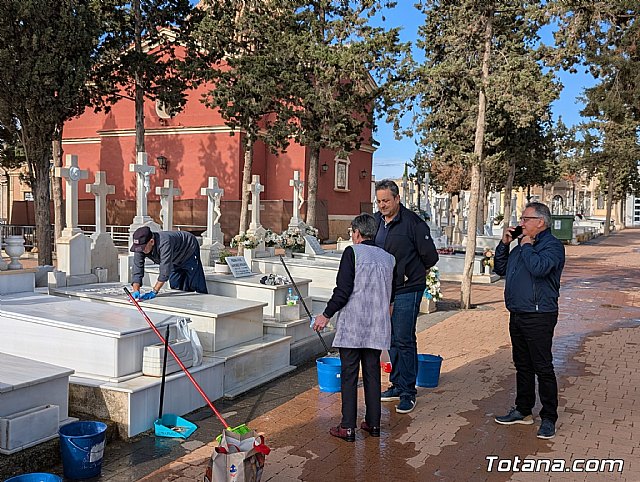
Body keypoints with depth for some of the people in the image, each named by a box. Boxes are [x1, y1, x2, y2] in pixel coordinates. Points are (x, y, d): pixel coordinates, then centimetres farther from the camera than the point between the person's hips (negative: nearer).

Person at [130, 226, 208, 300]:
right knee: (175, 287, 6)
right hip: (175, 259, 7)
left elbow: (165, 270, -48)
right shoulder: (139, 247, -24)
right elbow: (137, 270, -25)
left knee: (196, 286, -6)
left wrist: (154, 292, -47)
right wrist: (136, 291, -41)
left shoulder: (164, 242, -47)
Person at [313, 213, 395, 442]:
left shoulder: (352, 252, -7)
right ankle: (373, 423, 20)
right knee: (372, 374, 13)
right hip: (377, 327, 5)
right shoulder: (387, 257, 9)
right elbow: (390, 296, 14)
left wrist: (326, 315, -4)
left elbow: (343, 290, -13)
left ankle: (348, 427, 6)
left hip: (352, 325, -5)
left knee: (349, 375, 2)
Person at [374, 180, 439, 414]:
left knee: (404, 340, -5)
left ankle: (408, 392, 4)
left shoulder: (412, 222, -13)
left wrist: (410, 273, 5)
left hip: (407, 290, -7)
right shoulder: (376, 221, 7)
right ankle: (397, 384, 26)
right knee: (392, 339, 14)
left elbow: (430, 257, -6)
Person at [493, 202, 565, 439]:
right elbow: (500, 269, 20)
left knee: (543, 368, -3)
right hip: (517, 315, 9)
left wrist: (526, 246, -13)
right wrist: (504, 244, 9)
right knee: (522, 365, 16)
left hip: (539, 317, -9)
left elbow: (539, 268, -28)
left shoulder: (552, 245, -9)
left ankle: (549, 419, 6)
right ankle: (523, 411, 27)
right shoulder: (523, 244, 17)